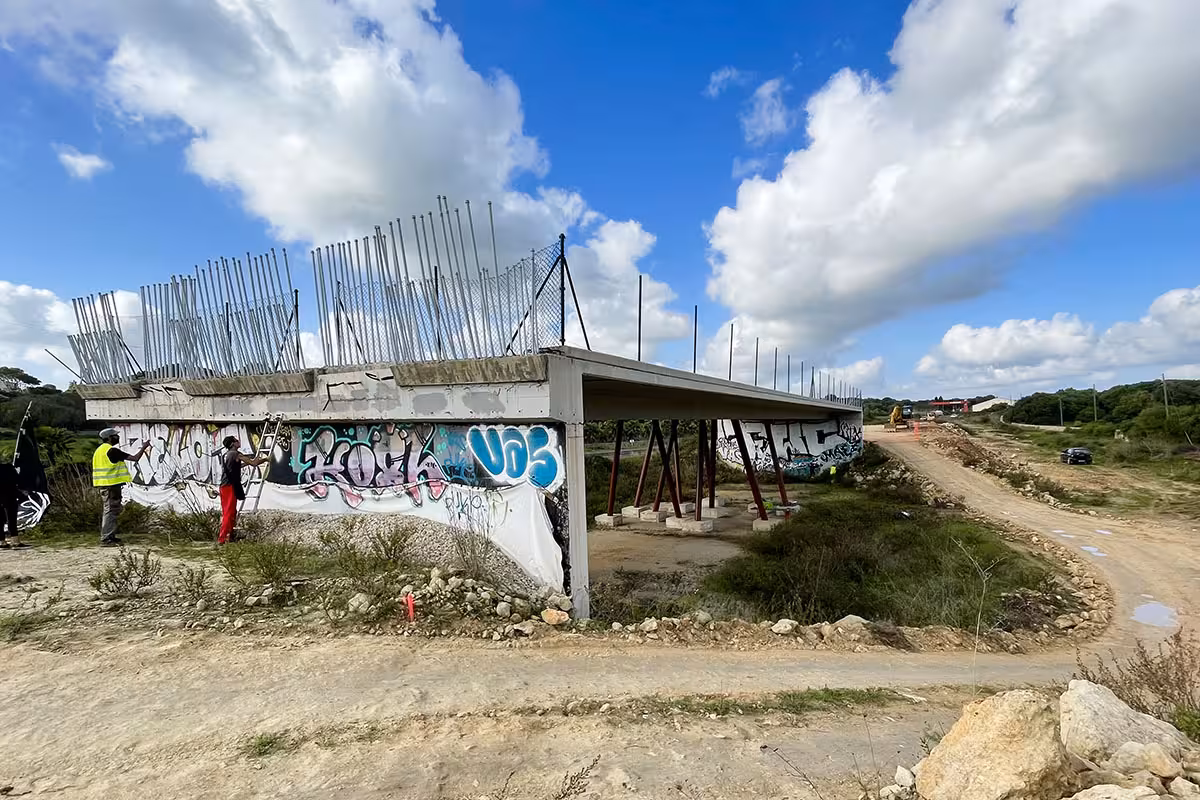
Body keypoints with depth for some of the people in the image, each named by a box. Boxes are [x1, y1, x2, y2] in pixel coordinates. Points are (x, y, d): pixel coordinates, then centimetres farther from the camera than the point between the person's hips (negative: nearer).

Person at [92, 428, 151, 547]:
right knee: (110, 511, -7)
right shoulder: (112, 450, -16)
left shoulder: (99, 450, 15)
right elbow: (135, 458, -18)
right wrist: (144, 447, -5)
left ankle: (110, 537, 22)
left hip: (104, 485, 10)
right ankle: (106, 539, -5)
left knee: (111, 511, 16)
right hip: (111, 485, -10)